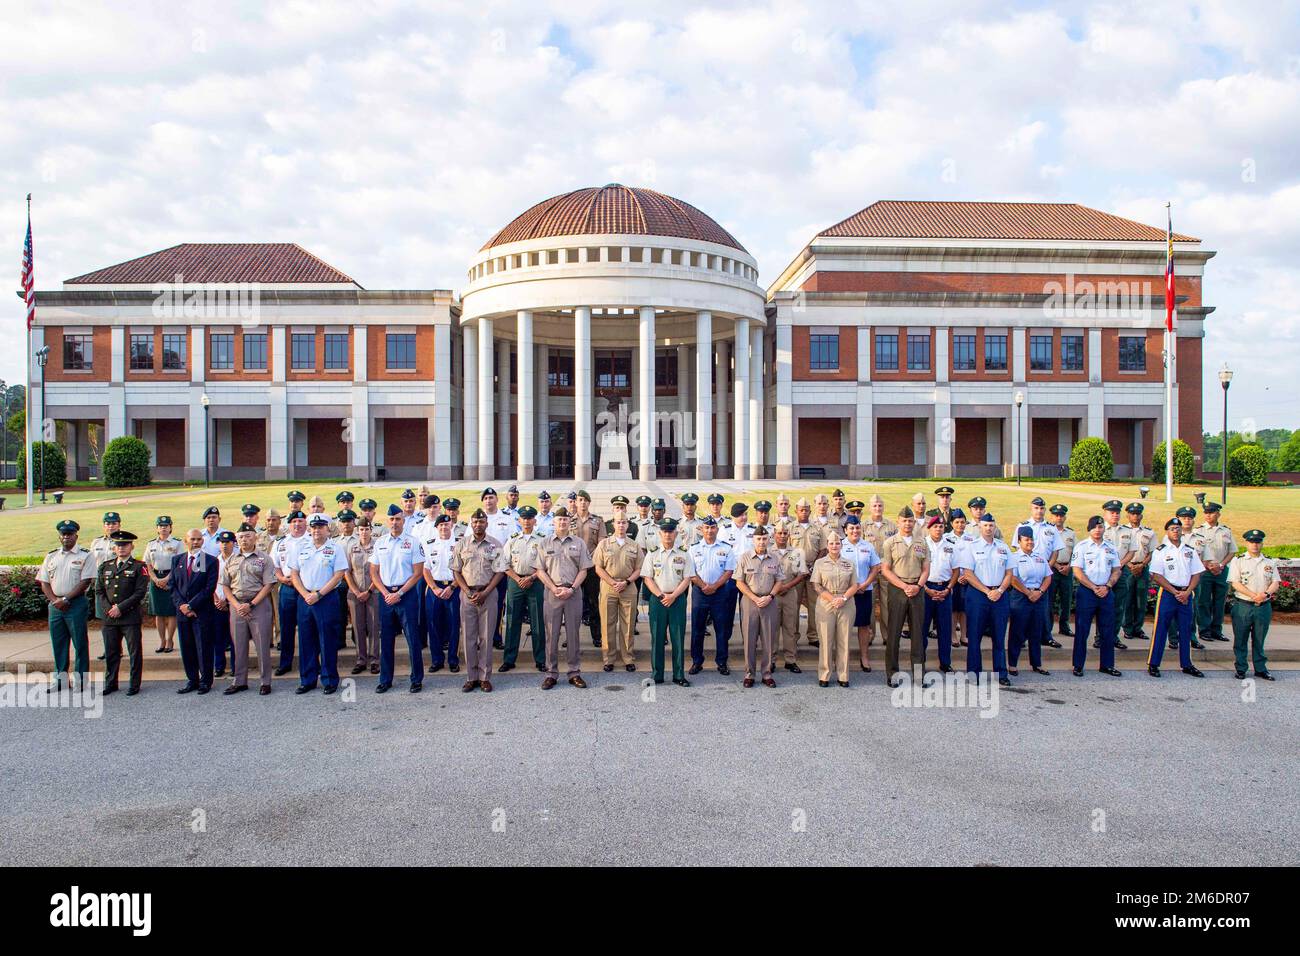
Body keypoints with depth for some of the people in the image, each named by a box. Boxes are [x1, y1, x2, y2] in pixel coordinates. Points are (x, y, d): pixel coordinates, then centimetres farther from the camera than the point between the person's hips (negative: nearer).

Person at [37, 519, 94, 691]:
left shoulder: (85, 556, -2)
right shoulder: (51, 556, 13)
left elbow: (86, 582, -9)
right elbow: (44, 582, 11)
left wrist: (66, 599, -14)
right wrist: (55, 600, -6)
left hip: (76, 603, -5)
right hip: (55, 605, 5)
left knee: (80, 642, 0)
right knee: (58, 643, 10)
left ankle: (80, 679, 7)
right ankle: (61, 678, 20)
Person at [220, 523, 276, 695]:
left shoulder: (264, 559, 0)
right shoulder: (230, 560, 12)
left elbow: (268, 585, -6)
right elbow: (225, 586, 11)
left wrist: (251, 604, -12)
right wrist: (236, 605, -4)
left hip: (259, 605, -4)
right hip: (236, 605, 4)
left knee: (262, 644, -2)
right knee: (239, 645, 9)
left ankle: (265, 682, 7)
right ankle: (239, 681, 19)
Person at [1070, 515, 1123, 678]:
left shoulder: (1111, 548, 11)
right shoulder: (1081, 547, -2)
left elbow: (1117, 571, 10)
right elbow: (1077, 572, -7)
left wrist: (1107, 587, -6)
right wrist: (1094, 588, -13)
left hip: (1106, 592, 4)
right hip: (1086, 592, -4)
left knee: (1108, 631, 8)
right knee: (1082, 630, 0)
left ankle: (1107, 664, 18)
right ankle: (1078, 665, 6)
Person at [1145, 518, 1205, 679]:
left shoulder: (1190, 550, 9)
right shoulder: (1160, 551, -3)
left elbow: (1196, 574, 8)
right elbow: (1157, 576, -9)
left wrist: (1187, 592, -7)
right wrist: (1175, 592, -13)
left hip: (1186, 594, 4)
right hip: (1167, 593, -4)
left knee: (1186, 630, 10)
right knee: (1160, 629, -3)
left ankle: (1186, 664, 20)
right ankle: (1153, 664, 3)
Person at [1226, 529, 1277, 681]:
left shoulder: (1270, 562, 11)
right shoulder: (1237, 561, 1)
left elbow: (1276, 582, 3)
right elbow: (1235, 583, -8)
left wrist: (1265, 594, -17)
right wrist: (1254, 595, -17)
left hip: (1264, 607, 3)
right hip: (1243, 606, -3)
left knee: (1259, 640, 11)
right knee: (1240, 640, 3)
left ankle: (1261, 669, 21)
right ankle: (1240, 669, 12)